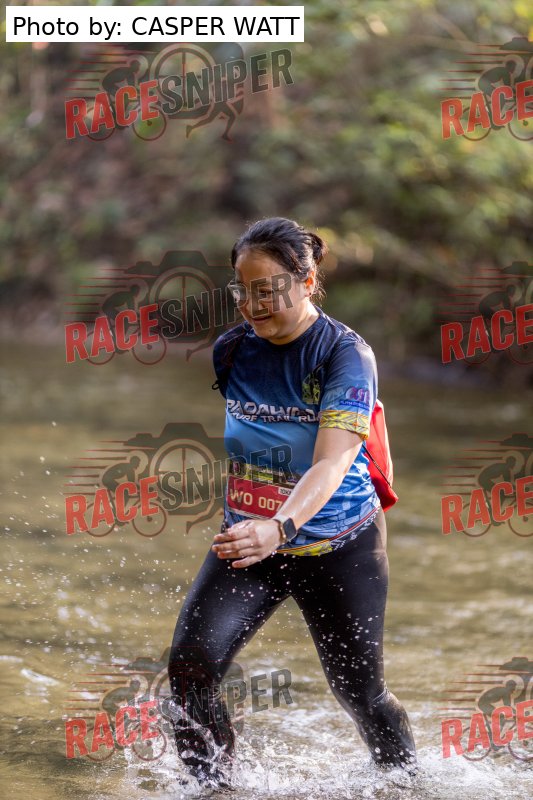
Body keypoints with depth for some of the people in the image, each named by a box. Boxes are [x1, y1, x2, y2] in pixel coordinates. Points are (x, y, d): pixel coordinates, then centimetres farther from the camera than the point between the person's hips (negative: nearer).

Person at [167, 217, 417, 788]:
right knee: (190, 664, -18)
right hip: (249, 538, 4)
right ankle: (213, 787, -3)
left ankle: (407, 780, 37)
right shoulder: (230, 350, -4)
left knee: (359, 692, 9)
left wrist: (280, 527, -48)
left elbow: (331, 462, -34)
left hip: (338, 546, -4)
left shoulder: (346, 353, -20)